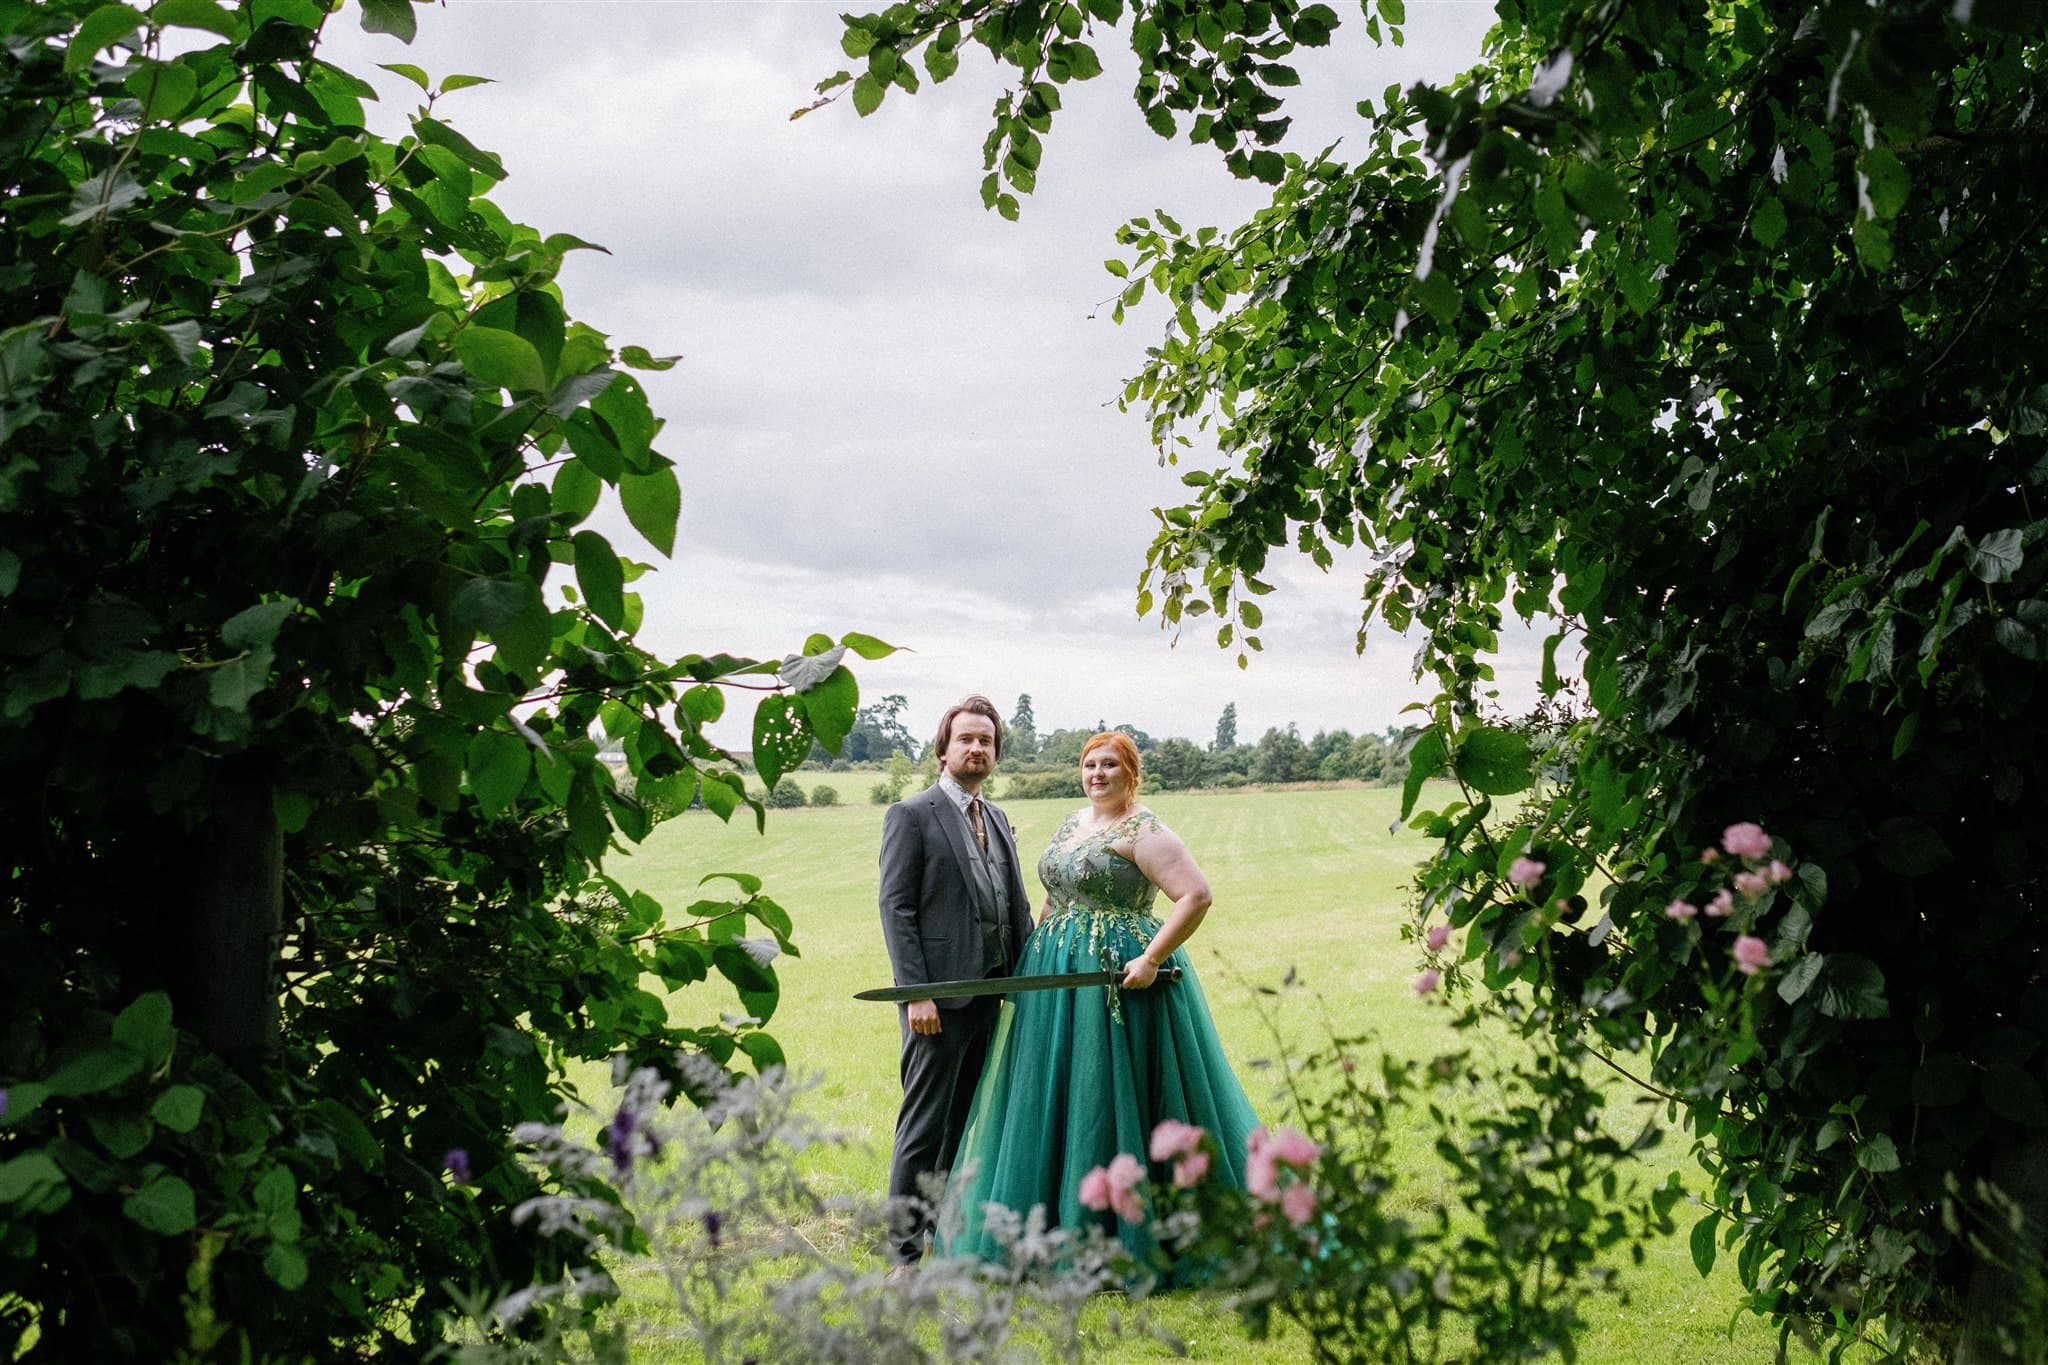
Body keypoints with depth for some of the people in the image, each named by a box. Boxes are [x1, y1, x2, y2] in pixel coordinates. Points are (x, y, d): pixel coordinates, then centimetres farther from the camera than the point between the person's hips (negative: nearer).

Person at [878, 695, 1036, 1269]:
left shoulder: (997, 820, 17)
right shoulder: (912, 815, -5)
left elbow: (1017, 907, 18)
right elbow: (896, 907, -10)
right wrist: (915, 993, -17)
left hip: (990, 993, 7)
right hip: (940, 993, -7)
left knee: (969, 1124, 12)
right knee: (925, 1126, -5)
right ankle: (904, 1251, 0)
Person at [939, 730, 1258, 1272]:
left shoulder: (1142, 831, -11)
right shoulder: (1072, 824, 15)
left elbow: (1196, 895, -18)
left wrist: (1152, 959, -22)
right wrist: (1038, 953, 15)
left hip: (1120, 978, -9)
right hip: (1058, 975, 9)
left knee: (1116, 1102, -4)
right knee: (1057, 1102, 10)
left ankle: (1128, 1235, 5)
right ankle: (1066, 1225, 18)